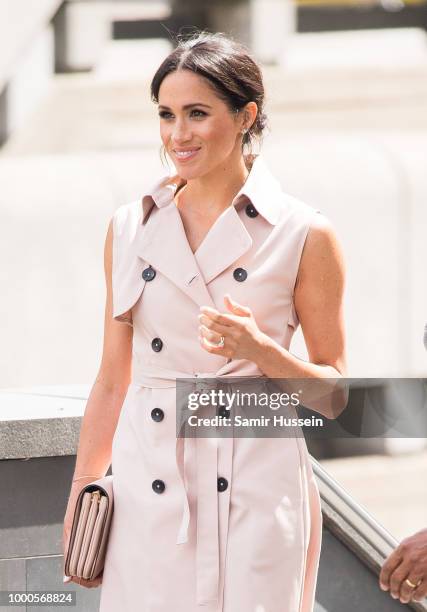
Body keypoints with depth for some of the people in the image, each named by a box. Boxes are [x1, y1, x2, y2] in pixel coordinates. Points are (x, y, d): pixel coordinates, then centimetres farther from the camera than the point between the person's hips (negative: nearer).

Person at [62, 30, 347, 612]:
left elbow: (334, 391, 2)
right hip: (148, 493, 3)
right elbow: (113, 381, 13)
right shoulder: (130, 228, 8)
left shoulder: (304, 236, -2)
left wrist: (259, 349, -15)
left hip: (257, 497, -2)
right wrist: (79, 498, 11)